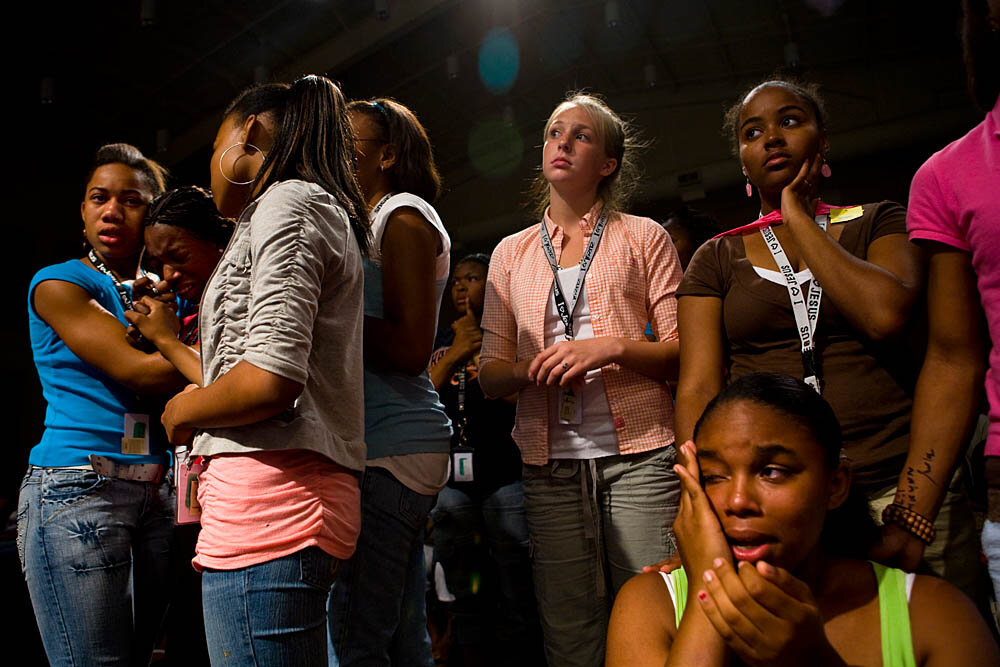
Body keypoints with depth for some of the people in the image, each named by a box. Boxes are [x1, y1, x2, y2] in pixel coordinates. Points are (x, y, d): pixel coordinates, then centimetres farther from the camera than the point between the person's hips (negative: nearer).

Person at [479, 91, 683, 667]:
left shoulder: (643, 237, 9)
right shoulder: (512, 252, 16)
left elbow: (685, 350, 4)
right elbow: (491, 375, 13)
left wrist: (611, 346, -13)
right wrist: (529, 369, -9)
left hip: (639, 452, -2)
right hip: (551, 461, 2)